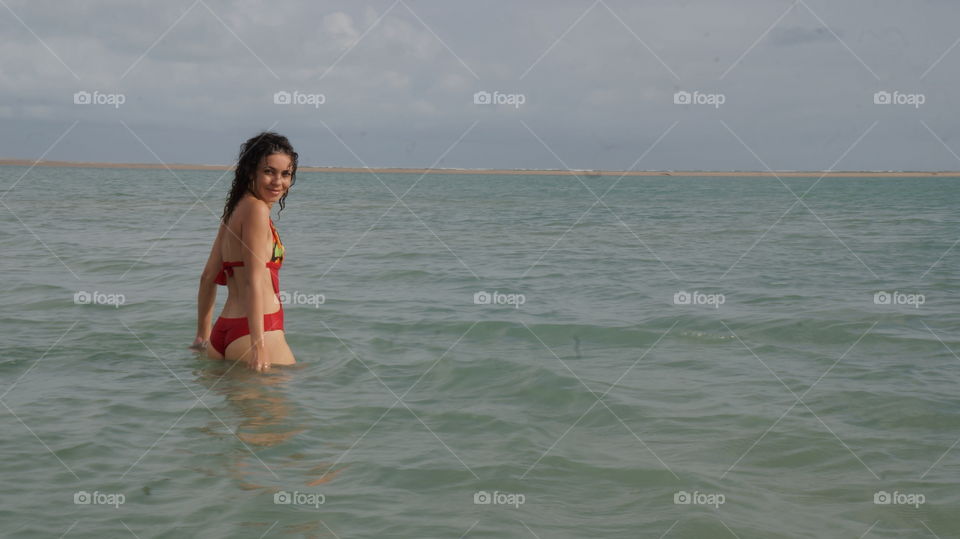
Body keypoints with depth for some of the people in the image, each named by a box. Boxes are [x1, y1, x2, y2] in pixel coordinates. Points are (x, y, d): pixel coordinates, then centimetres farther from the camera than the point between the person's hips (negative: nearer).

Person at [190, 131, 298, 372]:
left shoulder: (235, 211, 17)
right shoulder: (256, 208, -10)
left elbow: (208, 277, 21)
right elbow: (254, 281, -18)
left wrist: (203, 335, 27)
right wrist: (259, 347, -22)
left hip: (224, 331, 10)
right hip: (251, 332, -10)